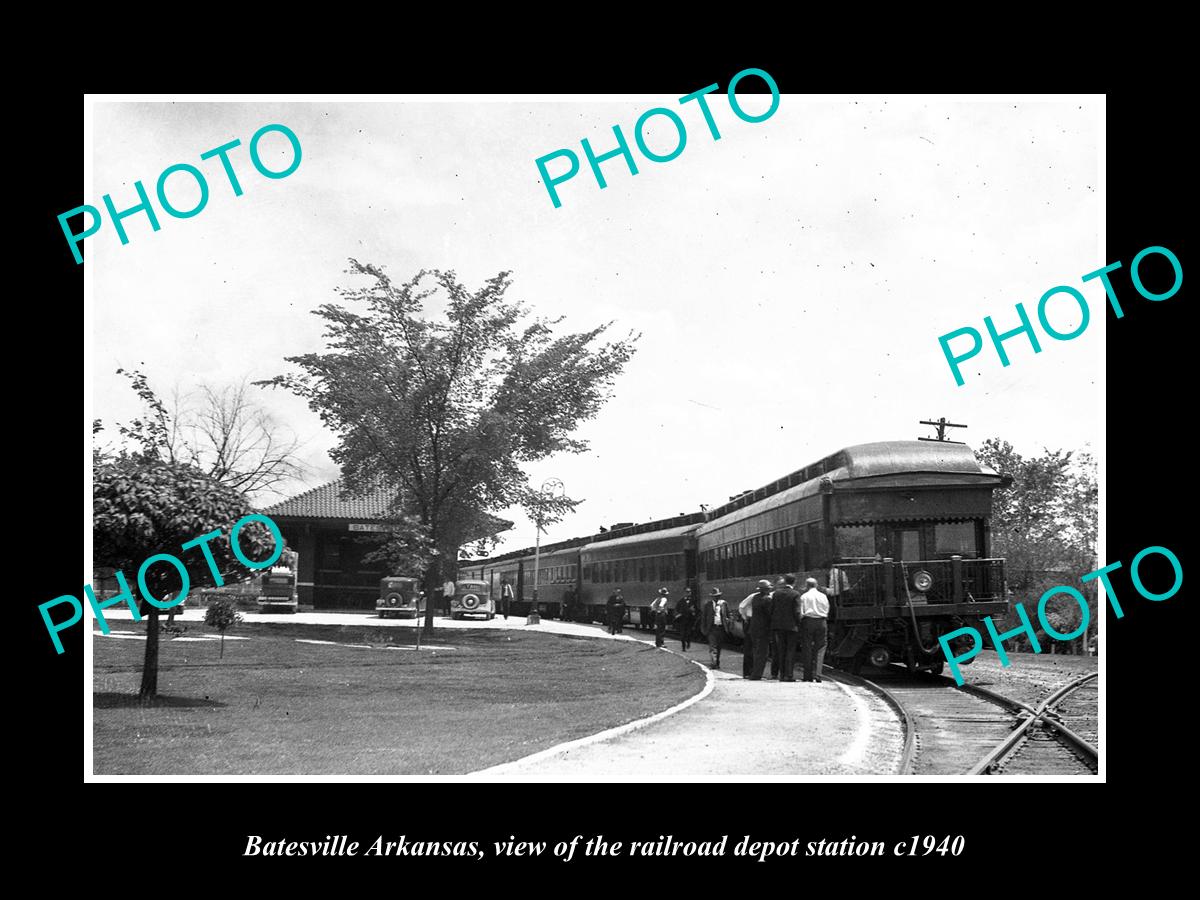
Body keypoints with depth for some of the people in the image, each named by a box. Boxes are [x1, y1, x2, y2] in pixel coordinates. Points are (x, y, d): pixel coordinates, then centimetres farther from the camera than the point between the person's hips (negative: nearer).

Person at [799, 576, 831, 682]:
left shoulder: (804, 596, 0)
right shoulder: (823, 596, 7)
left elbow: (801, 613, -4)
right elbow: (827, 611, 8)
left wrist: (800, 622, 6)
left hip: (808, 622, -1)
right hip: (821, 622, 1)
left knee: (807, 649, 5)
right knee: (820, 649, 4)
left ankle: (808, 676, 3)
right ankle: (817, 674, -6)